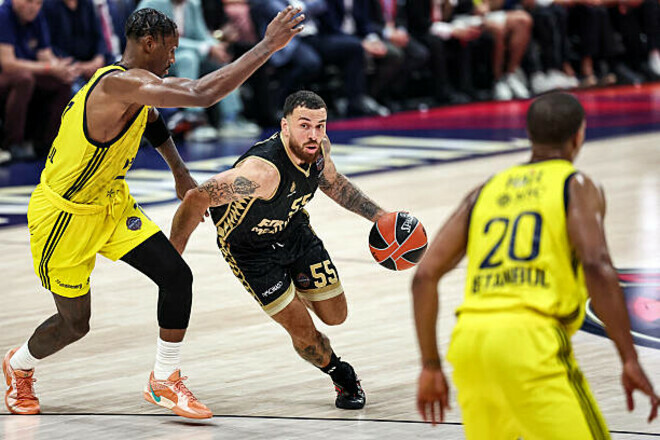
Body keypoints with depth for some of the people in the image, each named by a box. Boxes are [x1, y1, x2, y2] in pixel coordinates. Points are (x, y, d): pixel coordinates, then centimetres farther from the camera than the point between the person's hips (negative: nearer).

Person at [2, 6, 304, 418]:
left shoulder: (135, 88, 0)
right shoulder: (119, 85, -31)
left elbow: (152, 121, 26)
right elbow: (202, 94, -42)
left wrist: (181, 174, 23)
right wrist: (267, 46, -39)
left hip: (111, 204, 8)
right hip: (65, 215, -8)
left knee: (177, 275, -7)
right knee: (75, 324, 7)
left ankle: (164, 382, 7)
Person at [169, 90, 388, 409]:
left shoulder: (319, 148, -18)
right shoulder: (264, 170, -41)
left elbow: (331, 181, 7)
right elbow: (197, 199, -37)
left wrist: (378, 216, 3)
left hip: (294, 230, 6)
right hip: (249, 248, -6)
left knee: (334, 316, 12)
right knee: (303, 332, -8)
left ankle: (297, 290, 46)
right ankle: (342, 377, 23)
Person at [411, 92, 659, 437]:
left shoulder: (485, 192, 23)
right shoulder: (576, 186, 9)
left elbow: (425, 276, 15)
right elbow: (597, 266, -9)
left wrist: (430, 366, 20)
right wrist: (630, 360, -8)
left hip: (467, 339, 6)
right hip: (530, 341, -6)